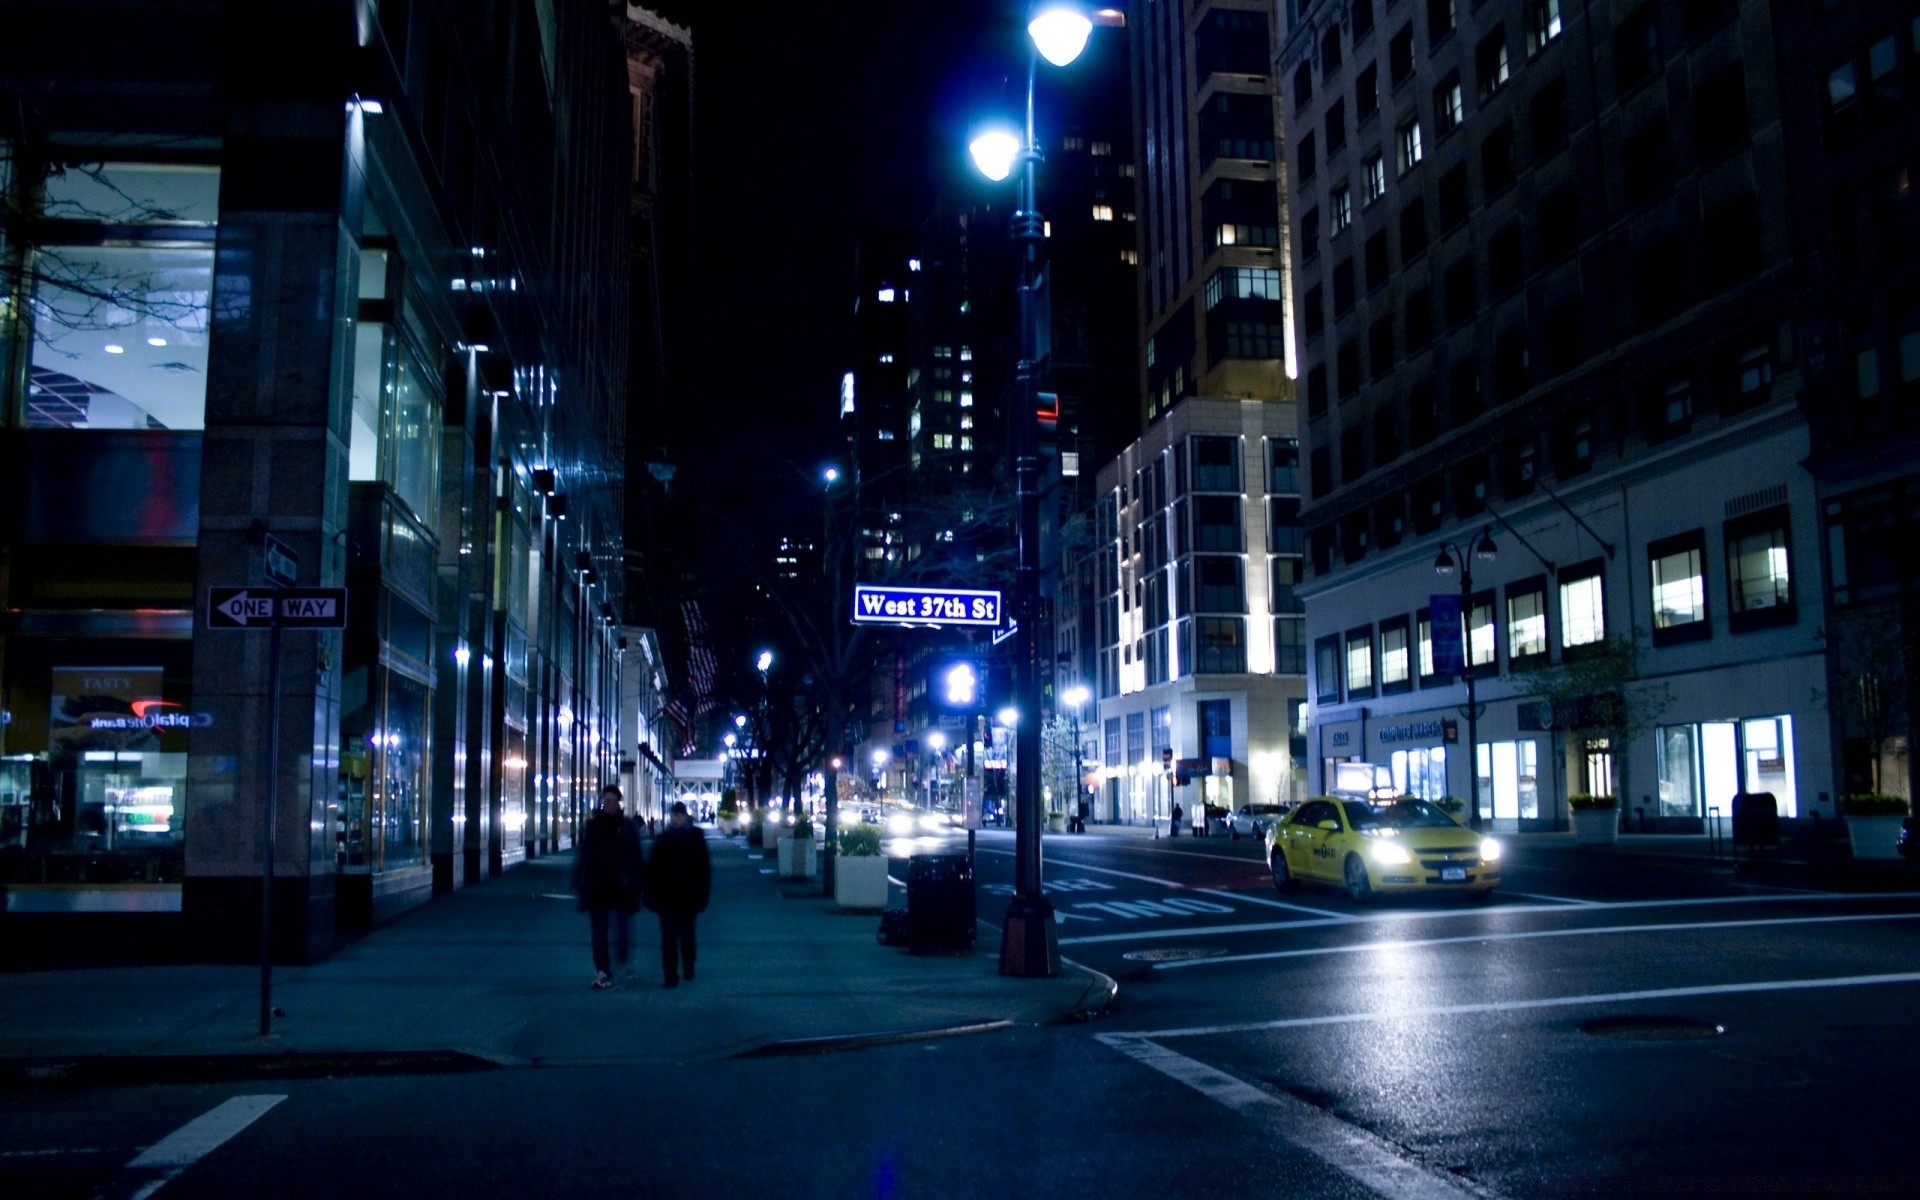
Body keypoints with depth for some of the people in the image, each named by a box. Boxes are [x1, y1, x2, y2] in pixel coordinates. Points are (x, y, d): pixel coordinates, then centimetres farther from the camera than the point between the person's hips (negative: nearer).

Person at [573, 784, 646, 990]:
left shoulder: (628, 826, 1)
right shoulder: (592, 826, 3)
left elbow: (637, 858, 2)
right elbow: (582, 856, 4)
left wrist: (640, 885, -2)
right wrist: (579, 884, 0)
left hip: (622, 888, -1)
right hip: (597, 888, 1)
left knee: (623, 930, 7)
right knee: (600, 933, 2)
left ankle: (623, 963, 30)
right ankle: (602, 972, 7)